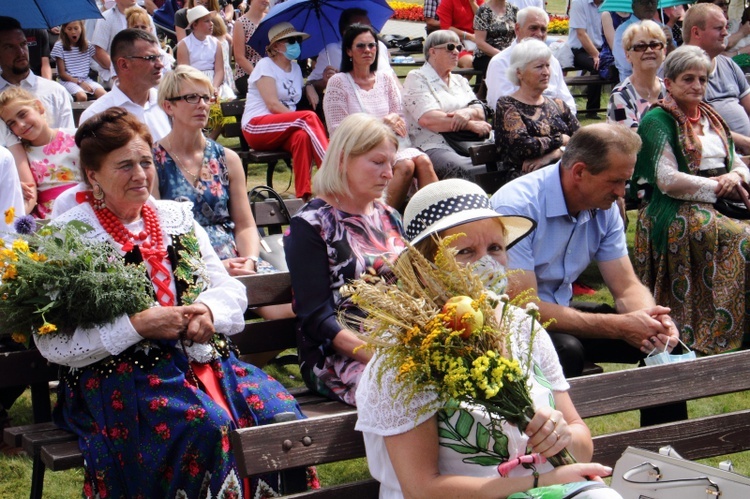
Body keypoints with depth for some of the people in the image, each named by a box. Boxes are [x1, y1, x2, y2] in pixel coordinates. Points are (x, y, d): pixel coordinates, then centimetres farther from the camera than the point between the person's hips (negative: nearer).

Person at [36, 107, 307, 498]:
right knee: (207, 426, -33)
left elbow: (230, 290, 17)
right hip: (121, 373, -5)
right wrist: (138, 325, -16)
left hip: (204, 358, 5)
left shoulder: (178, 217, 18)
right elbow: (53, 343, -9)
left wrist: (209, 311, -6)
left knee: (280, 412, -21)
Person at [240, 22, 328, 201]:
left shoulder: (295, 68, 20)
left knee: (302, 136, -34)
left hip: (283, 131, 5)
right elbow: (273, 105, -14)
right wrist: (302, 120, -19)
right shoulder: (265, 65, -2)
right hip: (257, 128, -5)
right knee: (309, 117, -30)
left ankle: (304, 196, -42)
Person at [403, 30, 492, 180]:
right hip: (433, 146, -6)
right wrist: (471, 125, -11)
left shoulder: (459, 80, 27)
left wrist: (468, 112, -10)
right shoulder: (416, 79, 6)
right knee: (465, 169, -39)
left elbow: (480, 113, 15)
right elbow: (427, 119, -10)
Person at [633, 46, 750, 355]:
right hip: (678, 213, -7)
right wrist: (717, 186, -10)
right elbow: (668, 180, -12)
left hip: (721, 204, 7)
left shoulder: (711, 118, 21)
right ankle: (725, 340, -23)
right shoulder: (658, 120, -2)